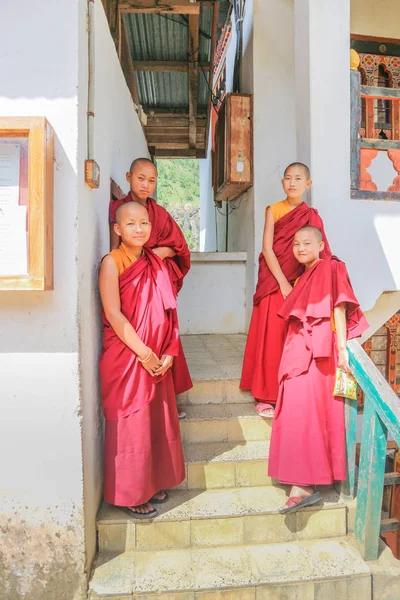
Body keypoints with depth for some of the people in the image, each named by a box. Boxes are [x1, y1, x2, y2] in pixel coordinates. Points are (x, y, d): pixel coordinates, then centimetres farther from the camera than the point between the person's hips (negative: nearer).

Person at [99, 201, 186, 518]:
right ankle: (130, 494, 25)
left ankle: (152, 482, 36)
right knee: (130, 425, 5)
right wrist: (144, 353, -16)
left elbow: (167, 313, 7)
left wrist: (169, 353, -3)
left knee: (158, 421, 16)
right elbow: (113, 314, -16)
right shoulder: (112, 262, -9)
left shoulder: (156, 263, 8)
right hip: (126, 357, -6)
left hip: (158, 359, 6)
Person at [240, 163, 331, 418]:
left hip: (301, 284, 2)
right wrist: (283, 282, -13)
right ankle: (266, 395, 7)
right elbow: (267, 249, -7)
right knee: (271, 337, -2)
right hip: (274, 283, -2)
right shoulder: (274, 211, 1)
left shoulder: (312, 216, 8)